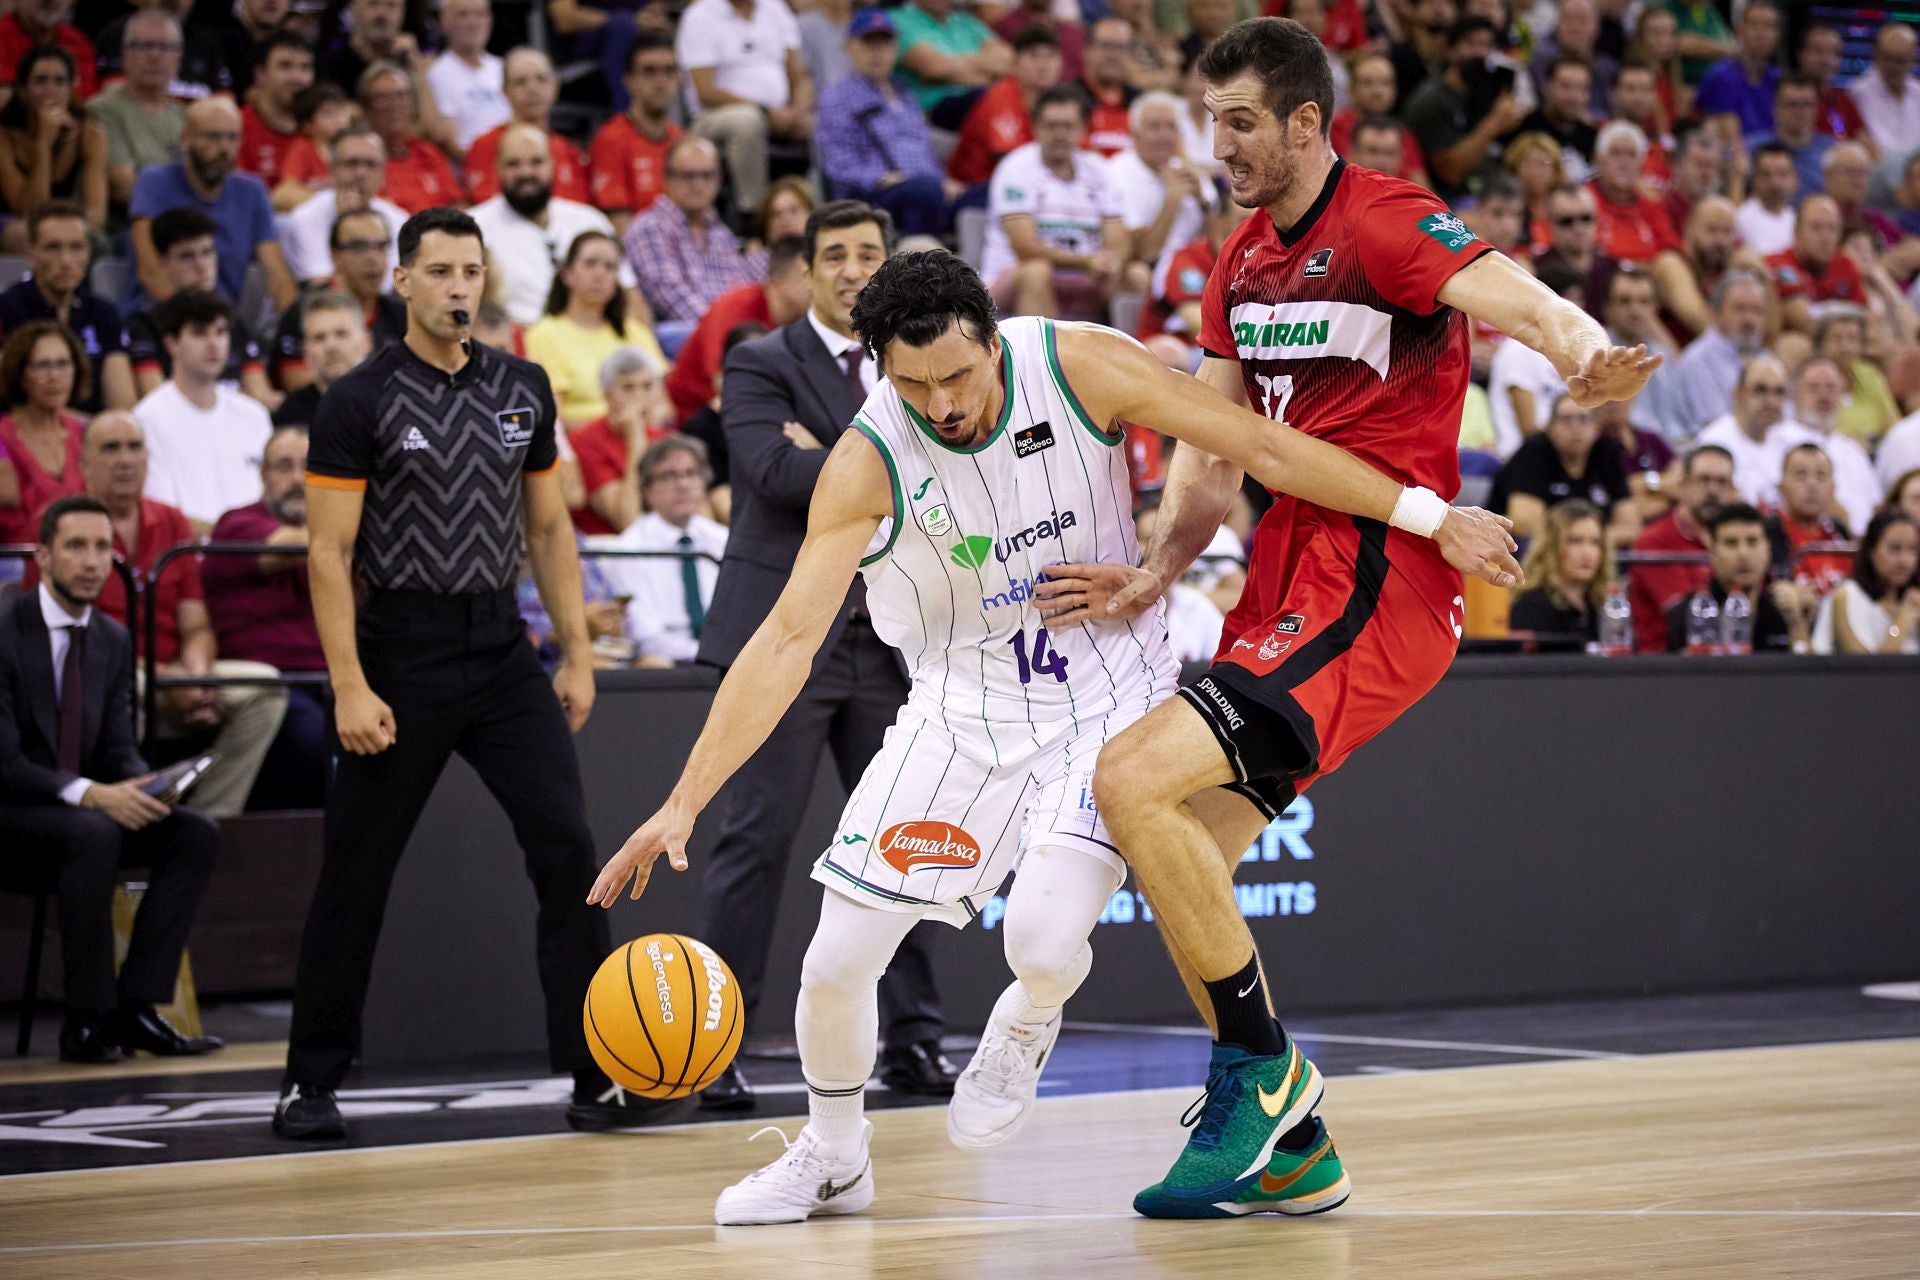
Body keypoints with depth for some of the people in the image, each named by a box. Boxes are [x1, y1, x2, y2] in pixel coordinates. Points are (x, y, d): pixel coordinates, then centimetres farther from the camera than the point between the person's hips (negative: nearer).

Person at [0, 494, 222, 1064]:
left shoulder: (113, 640, 8)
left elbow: (118, 748, 10)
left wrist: (141, 787, -15)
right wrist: (90, 795, -30)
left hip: (85, 806, 7)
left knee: (197, 833, -15)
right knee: (95, 836, -36)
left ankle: (135, 1006, -16)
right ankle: (87, 1020, -27)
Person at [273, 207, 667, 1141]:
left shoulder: (522, 389, 9)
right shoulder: (361, 400, -6)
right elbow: (329, 553, -8)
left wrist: (577, 654, 9)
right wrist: (349, 687, -15)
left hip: (501, 650, 4)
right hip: (400, 655, -4)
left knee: (566, 847, -6)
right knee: (356, 874, 3)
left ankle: (595, 1079, -2)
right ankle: (310, 1083, 15)